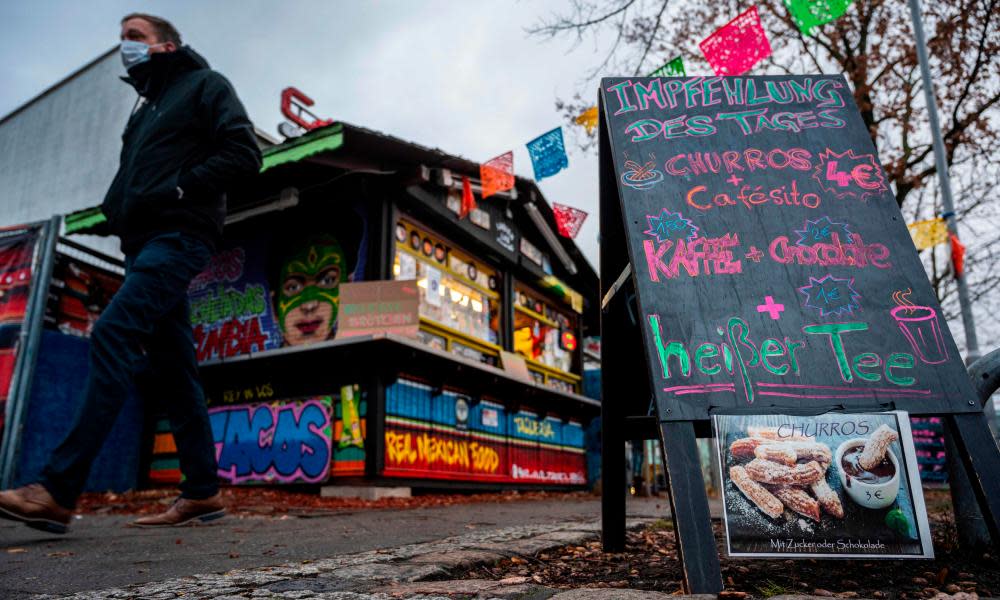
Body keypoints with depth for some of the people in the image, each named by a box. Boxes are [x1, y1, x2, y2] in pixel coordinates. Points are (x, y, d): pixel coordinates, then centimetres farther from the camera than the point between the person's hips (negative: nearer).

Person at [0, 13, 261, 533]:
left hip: (178, 235, -9)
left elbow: (245, 153, -8)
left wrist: (180, 188, -14)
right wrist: (114, 210, 8)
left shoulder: (205, 85, 7)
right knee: (169, 366, 2)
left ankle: (59, 491, -23)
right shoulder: (144, 107, 30)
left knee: (112, 334, -22)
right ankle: (202, 491, 4)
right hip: (143, 241, 9)